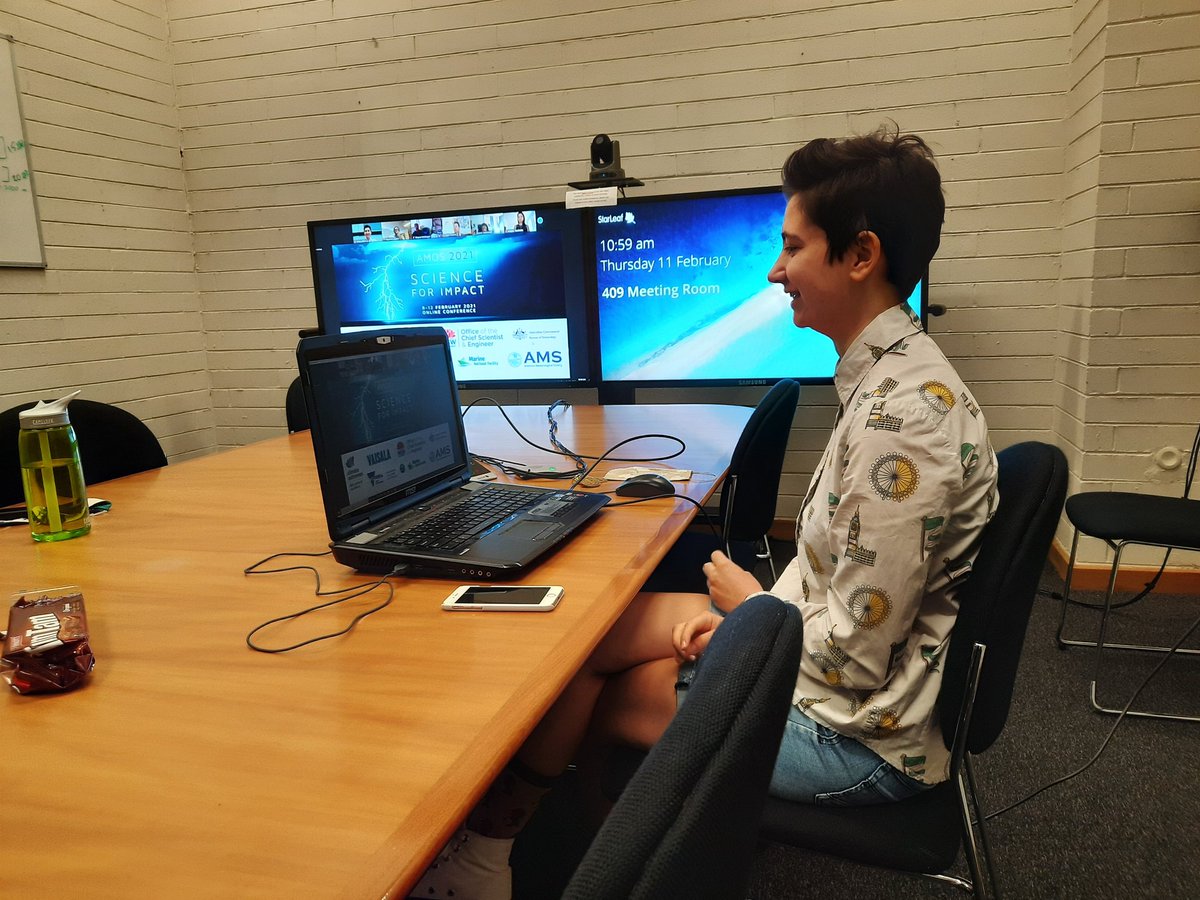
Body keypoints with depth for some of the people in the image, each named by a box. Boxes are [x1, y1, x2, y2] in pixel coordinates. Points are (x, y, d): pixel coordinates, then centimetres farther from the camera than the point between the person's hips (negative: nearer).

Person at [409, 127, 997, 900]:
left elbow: (856, 659, -26)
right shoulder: (894, 375, 3)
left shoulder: (901, 414, -29)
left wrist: (751, 605, -9)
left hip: (859, 733, -8)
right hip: (813, 650, 8)